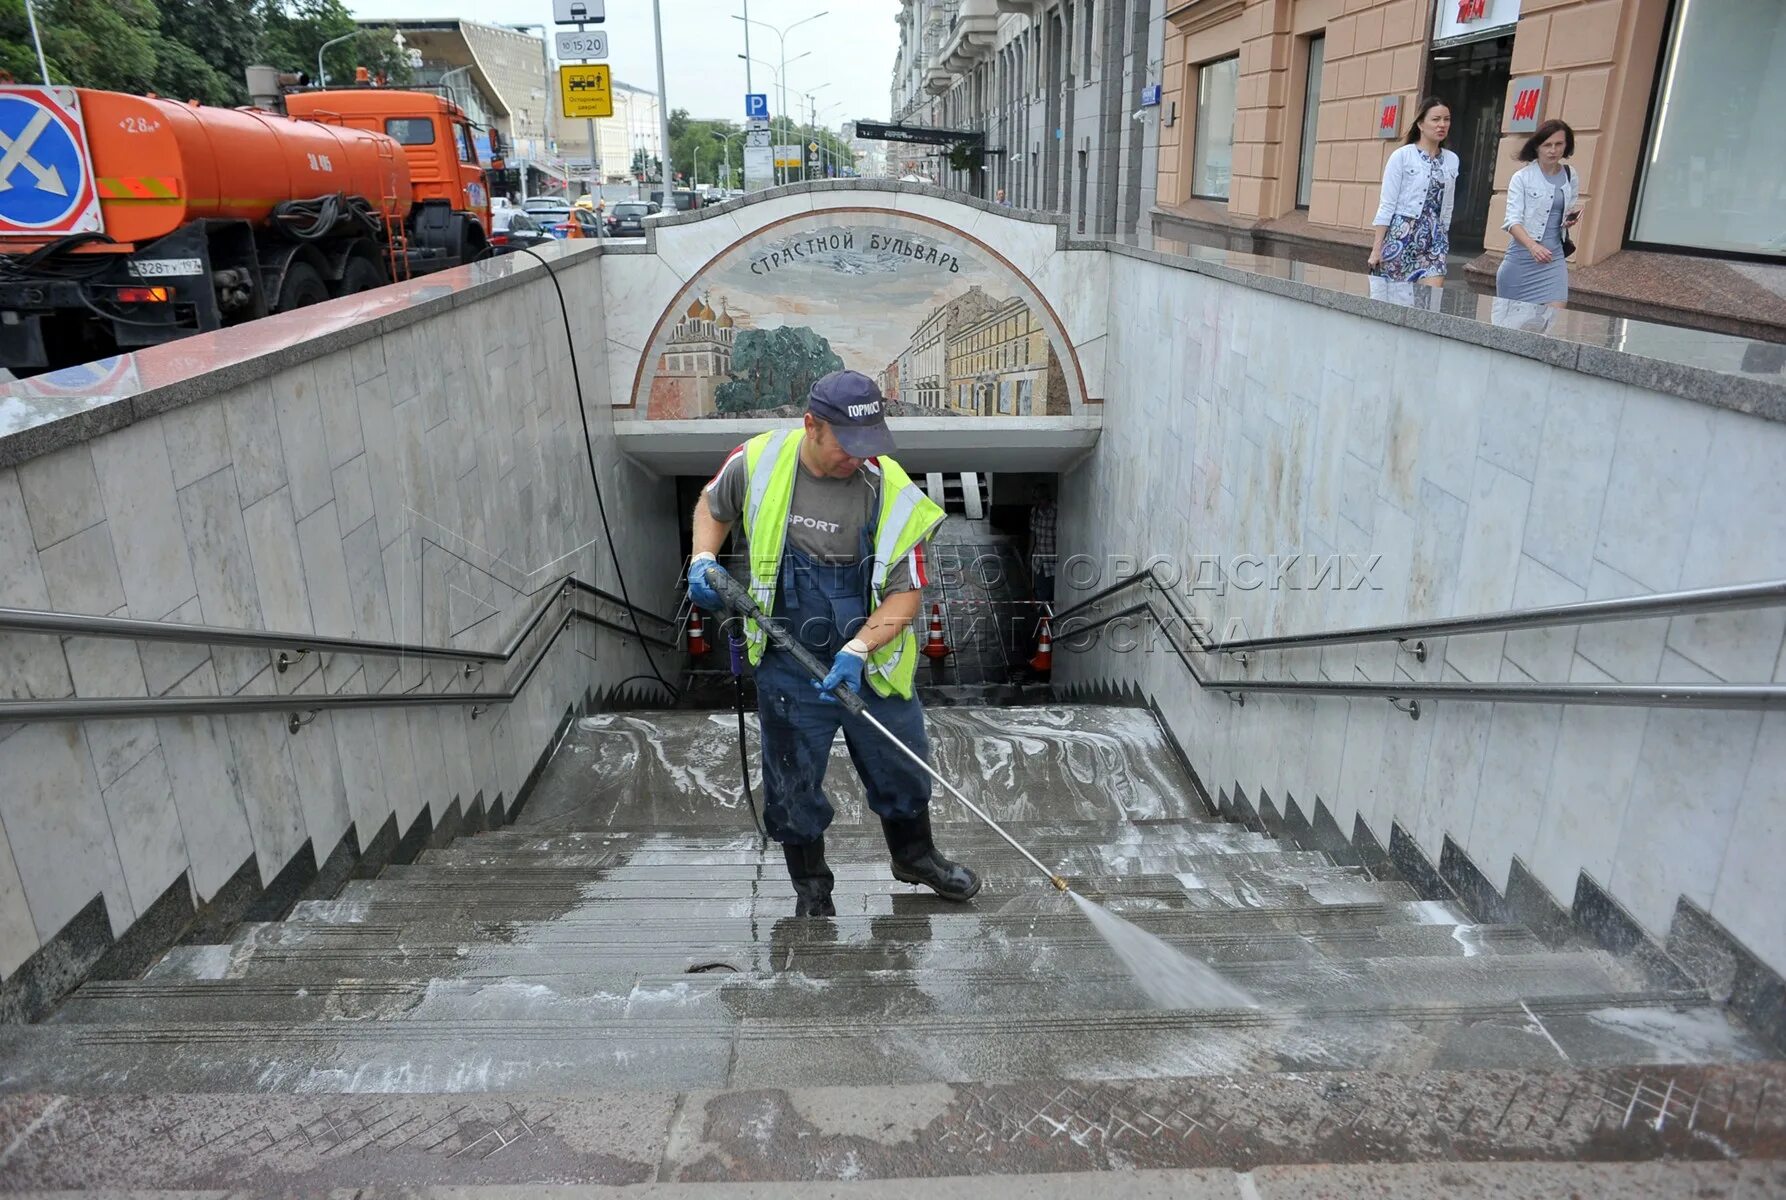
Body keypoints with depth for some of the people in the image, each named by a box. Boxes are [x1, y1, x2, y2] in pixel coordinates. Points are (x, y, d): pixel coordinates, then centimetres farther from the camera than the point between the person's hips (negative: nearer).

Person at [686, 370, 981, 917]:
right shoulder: (758, 461, -12)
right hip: (787, 666, 0)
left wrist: (857, 650, -26)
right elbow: (713, 504, 11)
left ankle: (914, 856, 49)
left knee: (900, 768, 19)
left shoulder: (892, 490, -17)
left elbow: (907, 593, -13)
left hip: (872, 663, 0)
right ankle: (811, 889, 40)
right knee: (793, 786, 14)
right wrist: (703, 559, -7)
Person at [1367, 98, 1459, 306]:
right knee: (1387, 301, 0)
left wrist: (1443, 240, 17)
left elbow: (1446, 207, 17)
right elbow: (1386, 205, -6)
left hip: (1433, 241, 4)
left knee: (1433, 299, -8)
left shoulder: (1452, 160, 11)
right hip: (1400, 236, -4)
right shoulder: (1402, 156, -4)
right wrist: (1377, 248, -10)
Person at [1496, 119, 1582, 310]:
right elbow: (1512, 221, -15)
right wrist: (1532, 246, -32)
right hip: (1521, 256, -3)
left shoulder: (1570, 176, 8)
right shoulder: (1522, 177, -6)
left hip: (1554, 258, 3)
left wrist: (1572, 218, -4)